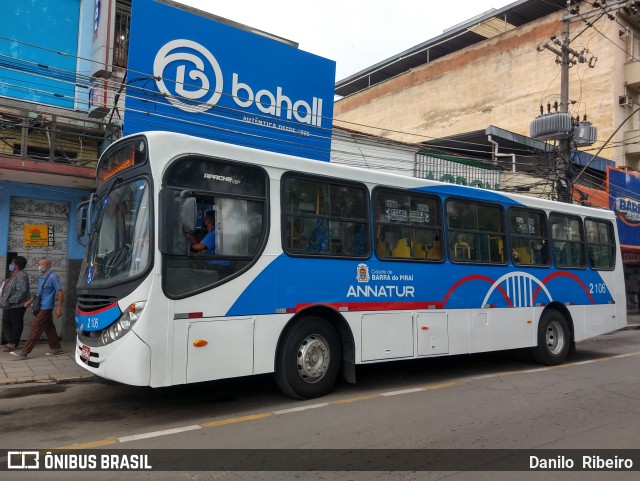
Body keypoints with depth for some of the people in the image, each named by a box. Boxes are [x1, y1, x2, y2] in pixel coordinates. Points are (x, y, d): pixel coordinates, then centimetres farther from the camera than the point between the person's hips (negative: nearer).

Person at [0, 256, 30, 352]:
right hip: (10, 305, 11)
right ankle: (11, 342, 23)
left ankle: (13, 344, 8)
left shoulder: (21, 276, -19)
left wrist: (9, 301, -24)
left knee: (16, 324, 0)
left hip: (17, 305, -11)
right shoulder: (14, 275, 14)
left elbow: (21, 291, -26)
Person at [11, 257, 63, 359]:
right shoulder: (41, 276, 12)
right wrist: (31, 301, 17)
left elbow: (60, 292, -16)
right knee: (49, 328, 14)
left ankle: (24, 352, -6)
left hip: (46, 308, -9)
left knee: (36, 328, -8)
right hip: (41, 307, 9)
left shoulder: (52, 277, -15)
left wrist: (59, 308, -18)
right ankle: (56, 348, 22)